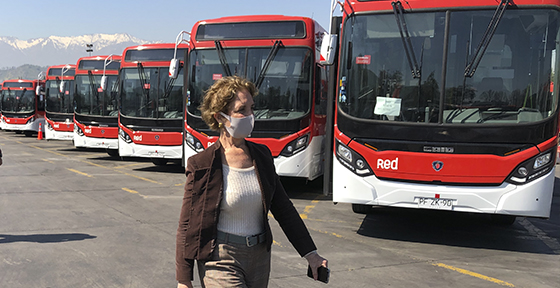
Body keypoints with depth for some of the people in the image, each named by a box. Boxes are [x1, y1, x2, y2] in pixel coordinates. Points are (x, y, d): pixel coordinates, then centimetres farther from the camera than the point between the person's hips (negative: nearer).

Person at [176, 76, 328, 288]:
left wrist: (311, 254, 4)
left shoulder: (262, 155, 2)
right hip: (221, 260, -5)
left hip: (260, 256, 5)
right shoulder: (202, 165, -12)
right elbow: (187, 225, -6)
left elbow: (283, 209, 7)